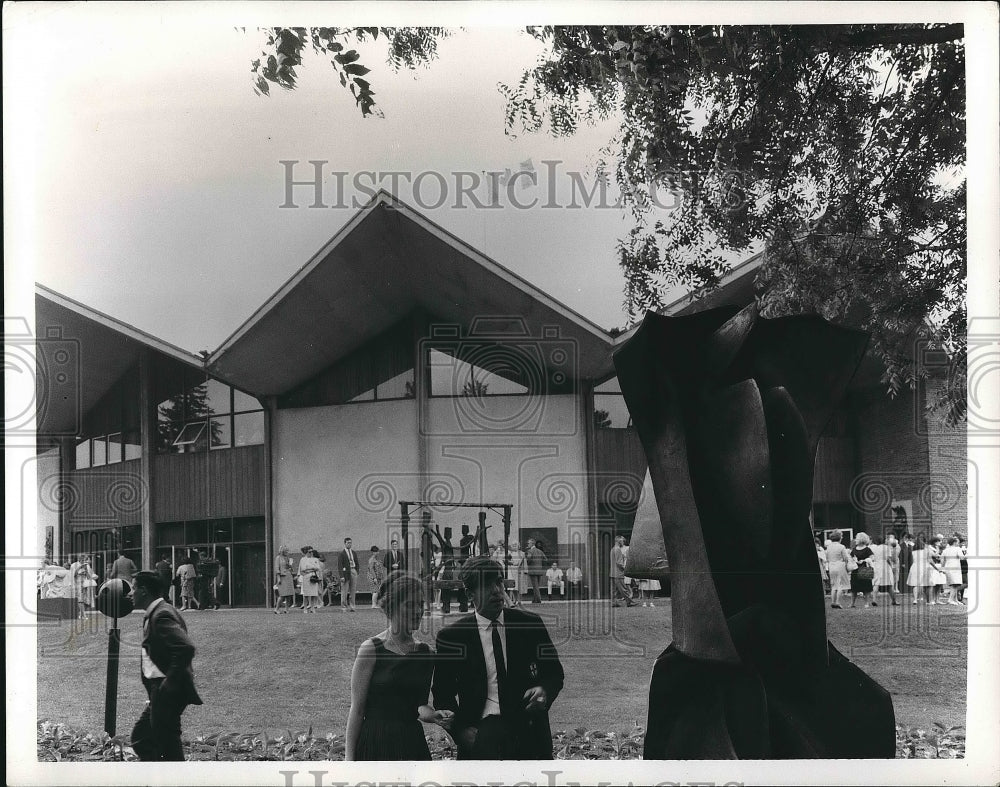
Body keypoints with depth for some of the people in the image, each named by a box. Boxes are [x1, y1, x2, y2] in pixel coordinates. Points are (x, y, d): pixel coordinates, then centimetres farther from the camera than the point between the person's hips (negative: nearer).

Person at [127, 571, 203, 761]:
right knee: (140, 738, 15)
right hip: (161, 694, 11)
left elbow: (185, 648, -30)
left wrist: (168, 685, -23)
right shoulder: (153, 614, 16)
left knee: (168, 746, -5)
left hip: (168, 693, -11)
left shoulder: (162, 615, -17)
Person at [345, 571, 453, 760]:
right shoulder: (371, 649, -5)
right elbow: (357, 709, -5)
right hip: (375, 744, -4)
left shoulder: (425, 652, 9)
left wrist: (432, 715, -7)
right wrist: (350, 759, -8)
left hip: (413, 745, 5)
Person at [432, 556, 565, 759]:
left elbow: (555, 674, 15)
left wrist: (544, 690, -8)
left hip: (528, 722, 3)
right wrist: (460, 730, -6)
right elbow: (442, 694, 10)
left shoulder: (530, 624, 8)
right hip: (484, 725, -3)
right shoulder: (452, 636, 4)